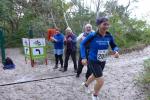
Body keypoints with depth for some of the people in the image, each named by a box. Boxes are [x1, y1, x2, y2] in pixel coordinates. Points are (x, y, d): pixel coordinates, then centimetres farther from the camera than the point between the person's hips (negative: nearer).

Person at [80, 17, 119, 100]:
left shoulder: (109, 36, -10)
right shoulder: (92, 36, -22)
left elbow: (114, 46, 3)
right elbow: (82, 44, -10)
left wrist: (116, 51, -20)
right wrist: (83, 57, -17)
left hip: (102, 62, 6)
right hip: (93, 61, -6)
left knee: (95, 76, 28)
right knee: (101, 81, -10)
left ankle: (85, 85, 61)